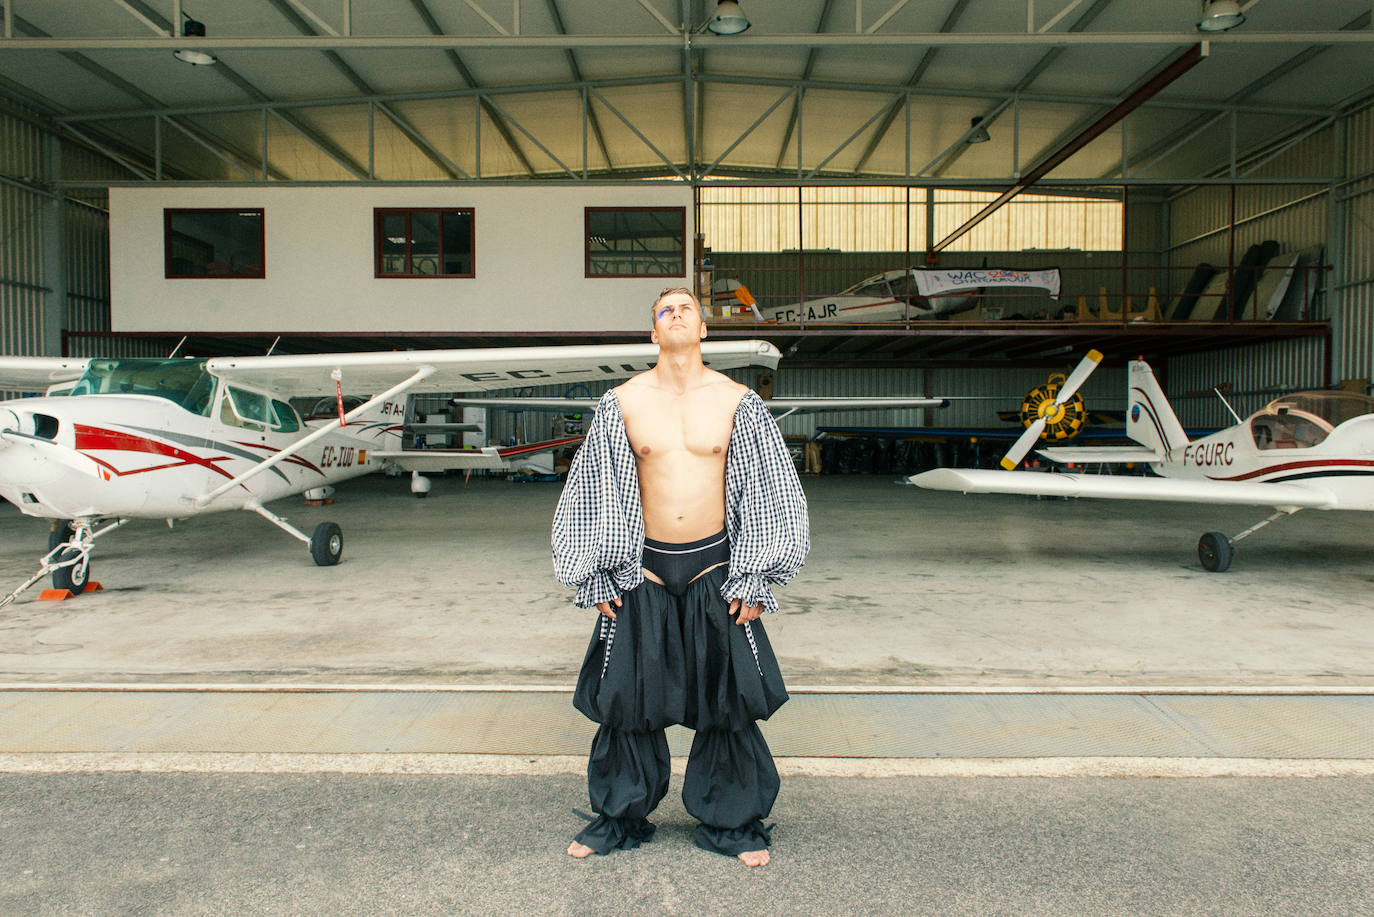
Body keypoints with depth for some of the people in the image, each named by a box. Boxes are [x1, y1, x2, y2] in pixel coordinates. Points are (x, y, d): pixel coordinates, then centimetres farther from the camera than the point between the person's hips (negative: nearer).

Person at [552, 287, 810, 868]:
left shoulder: (737, 401, -1)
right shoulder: (623, 402, -1)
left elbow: (767, 492, 2)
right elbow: (597, 492, 4)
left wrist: (753, 580, -1)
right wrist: (598, 579, 3)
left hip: (715, 568, 0)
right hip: (644, 570, 1)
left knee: (728, 698, 6)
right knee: (627, 697, 8)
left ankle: (732, 823, 27)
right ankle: (619, 818, 29)